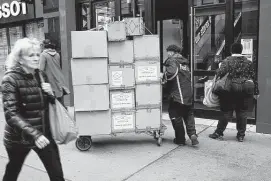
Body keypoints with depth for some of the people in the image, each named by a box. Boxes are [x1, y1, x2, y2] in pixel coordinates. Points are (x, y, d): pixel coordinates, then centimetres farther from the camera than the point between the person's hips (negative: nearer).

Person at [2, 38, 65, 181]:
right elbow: (11, 114, -20)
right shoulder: (10, 79, -13)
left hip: (44, 134, 4)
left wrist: (51, 94, -8)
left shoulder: (41, 76, 3)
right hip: (19, 137, -4)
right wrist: (34, 134, -30)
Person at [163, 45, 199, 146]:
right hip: (188, 94, 7)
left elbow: (171, 72, -26)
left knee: (176, 116, 6)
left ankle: (180, 139, 13)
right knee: (188, 115, 19)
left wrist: (165, 78, -7)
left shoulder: (172, 61, -7)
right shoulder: (184, 63, 19)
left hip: (177, 95, -7)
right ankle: (192, 134, 3)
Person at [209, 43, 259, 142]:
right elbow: (254, 77, 12)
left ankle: (218, 133, 13)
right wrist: (256, 92, 17)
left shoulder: (227, 61, -1)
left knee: (227, 112, 6)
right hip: (246, 89, 3)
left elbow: (220, 72, -18)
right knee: (242, 113, 11)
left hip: (232, 89, -2)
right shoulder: (248, 62, 10)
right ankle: (241, 135, 19)